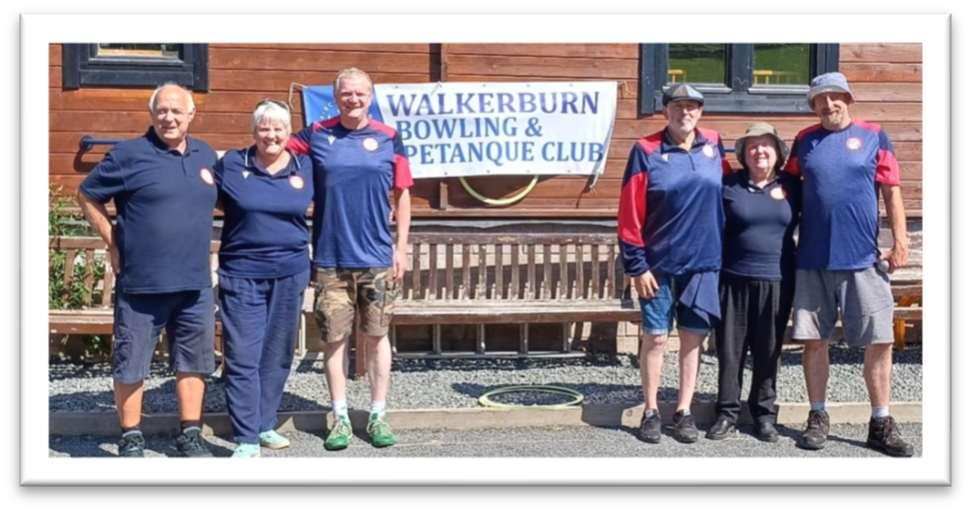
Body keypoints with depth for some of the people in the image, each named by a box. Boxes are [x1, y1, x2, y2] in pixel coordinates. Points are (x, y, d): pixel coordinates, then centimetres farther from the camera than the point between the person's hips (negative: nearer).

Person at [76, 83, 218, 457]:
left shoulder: (206, 155, 9)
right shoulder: (129, 154, -5)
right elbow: (87, 196, 2)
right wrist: (113, 242, -3)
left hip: (195, 283, 5)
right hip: (141, 283, -4)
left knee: (193, 361, 12)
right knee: (130, 364, 5)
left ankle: (190, 434, 24)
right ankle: (131, 438, 19)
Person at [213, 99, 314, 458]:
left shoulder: (303, 167, 6)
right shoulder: (231, 164, 1)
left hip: (290, 273, 3)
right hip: (242, 274, -2)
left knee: (277, 355, 11)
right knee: (243, 358, -4)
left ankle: (265, 425, 27)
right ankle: (247, 439, 2)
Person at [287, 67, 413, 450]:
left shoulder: (389, 139, 2)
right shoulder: (316, 135, 3)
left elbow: (402, 196, 5)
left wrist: (402, 247, 2)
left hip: (377, 259, 0)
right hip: (330, 259, 1)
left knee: (376, 336, 7)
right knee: (334, 338, 6)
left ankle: (378, 416, 19)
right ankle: (341, 418, 18)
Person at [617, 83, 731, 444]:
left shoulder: (714, 145, 6)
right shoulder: (647, 151, -5)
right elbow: (629, 212, -7)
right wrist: (636, 265, -10)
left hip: (704, 263, 3)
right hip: (659, 265, -3)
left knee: (693, 338, 8)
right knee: (655, 338, 4)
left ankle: (684, 411, 20)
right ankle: (651, 412, 17)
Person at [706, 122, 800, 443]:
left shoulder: (792, 187, 6)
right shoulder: (728, 185, 1)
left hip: (776, 281, 1)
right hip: (734, 279, -1)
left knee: (768, 352, 8)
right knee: (730, 349, 4)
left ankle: (764, 414, 20)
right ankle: (727, 413, 15)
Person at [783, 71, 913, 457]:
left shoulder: (873, 136, 4)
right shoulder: (804, 141, 10)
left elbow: (892, 192, 3)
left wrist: (900, 242, -4)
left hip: (864, 260, -1)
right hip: (812, 260, 2)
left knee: (879, 342, 1)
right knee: (814, 340, 6)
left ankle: (881, 425, 13)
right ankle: (818, 418, 19)